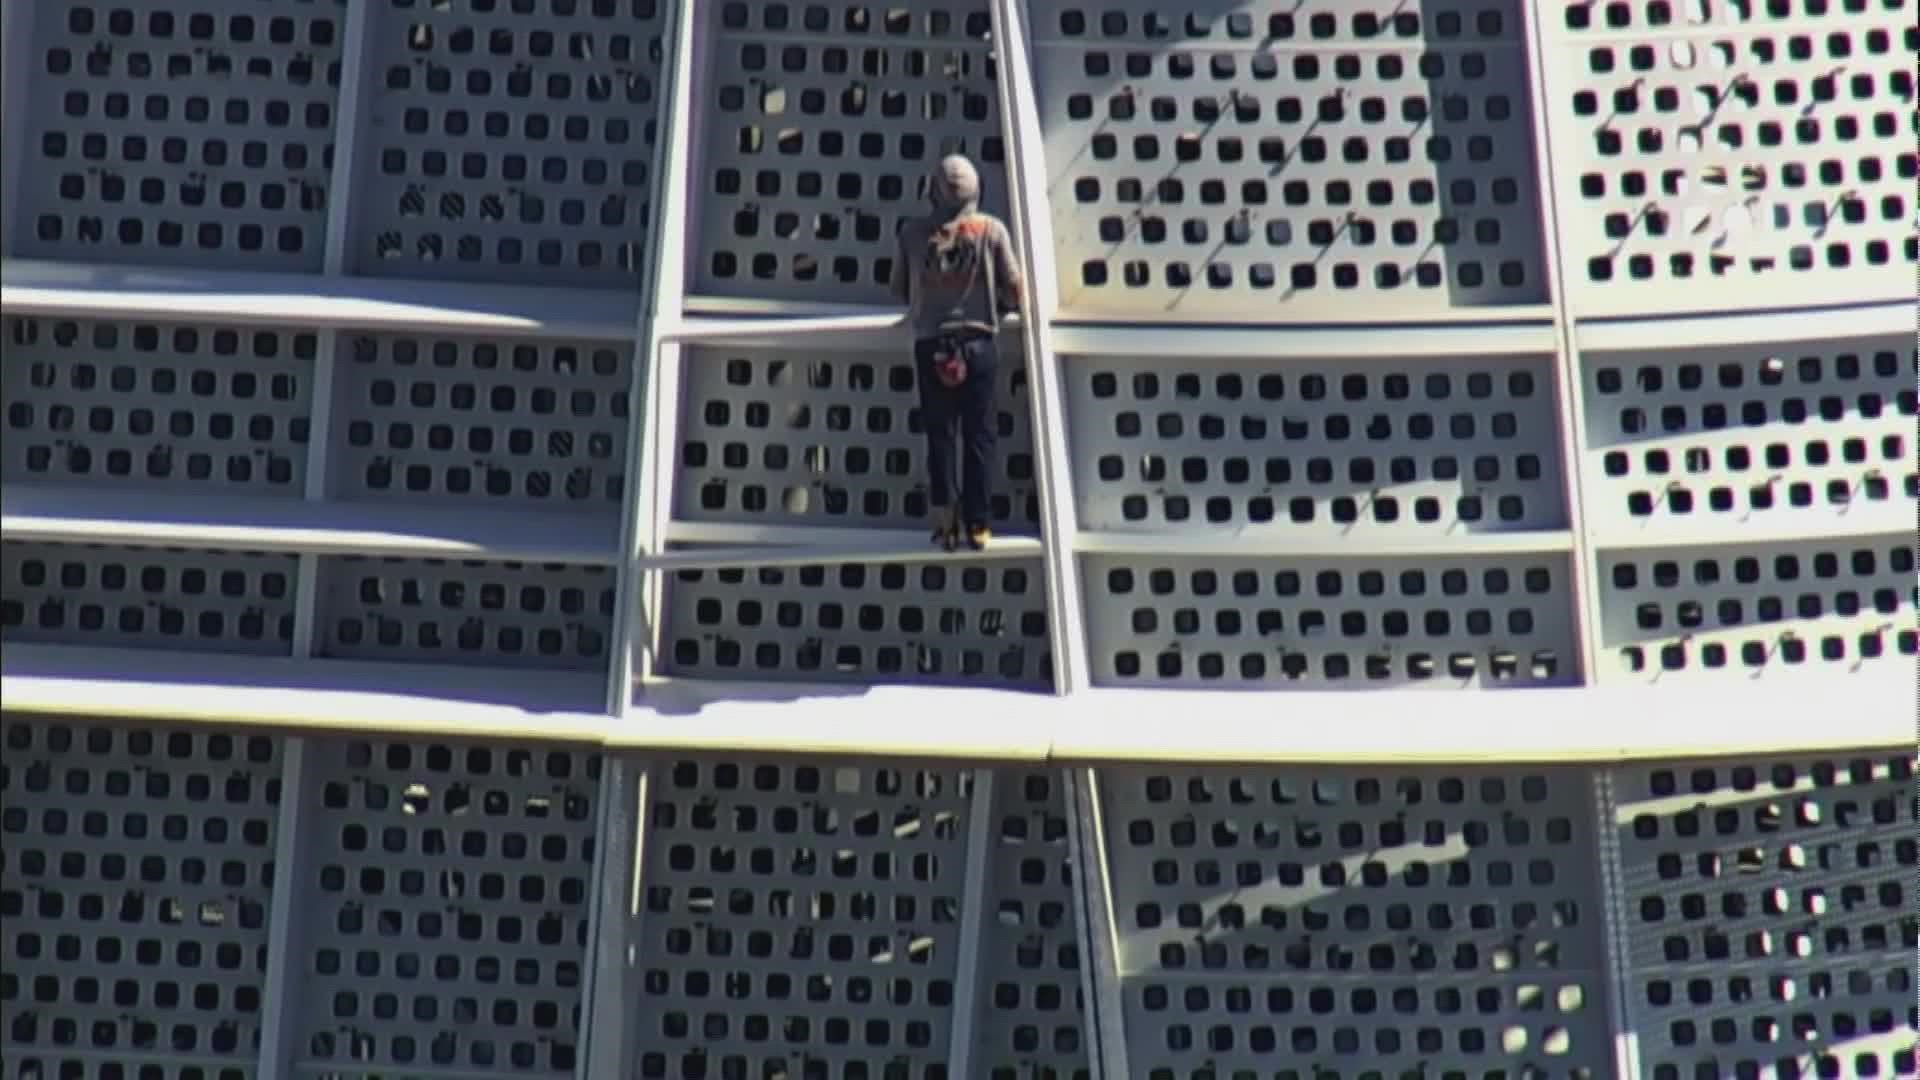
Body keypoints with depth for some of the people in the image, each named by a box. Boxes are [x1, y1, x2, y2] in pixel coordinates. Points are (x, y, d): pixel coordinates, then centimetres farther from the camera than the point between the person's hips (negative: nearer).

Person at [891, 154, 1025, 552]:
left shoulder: (913, 232, 0)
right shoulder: (991, 230, -2)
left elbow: (899, 288, 10)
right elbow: (1013, 289, 1)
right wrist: (999, 307, 22)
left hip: (929, 345, 1)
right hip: (978, 343, -1)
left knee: (939, 436, 8)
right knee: (979, 436, 6)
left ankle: (946, 521, 4)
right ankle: (978, 524, 4)